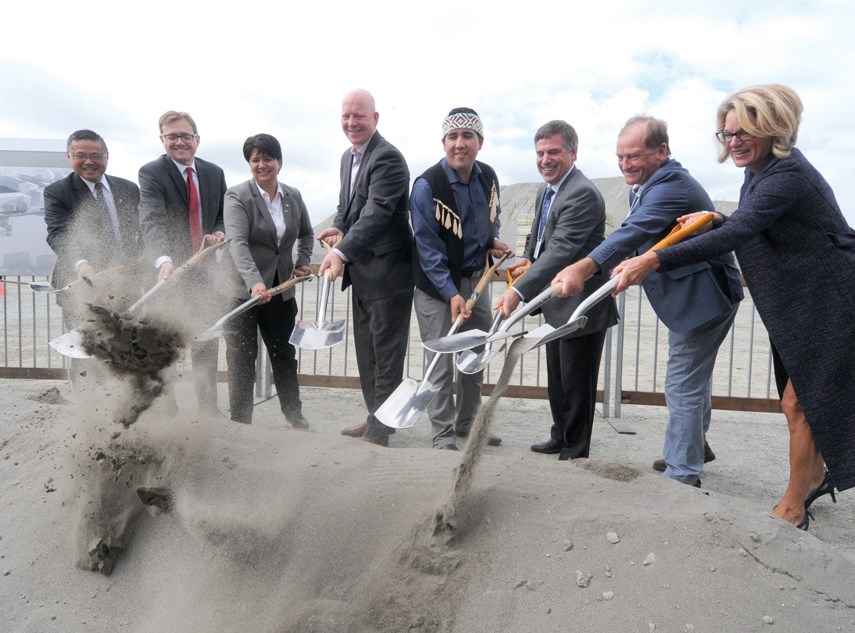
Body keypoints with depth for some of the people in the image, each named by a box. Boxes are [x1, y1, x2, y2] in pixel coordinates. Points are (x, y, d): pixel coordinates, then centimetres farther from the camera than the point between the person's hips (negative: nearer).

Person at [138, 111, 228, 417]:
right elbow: (152, 221, -27)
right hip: (166, 271, -4)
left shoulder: (214, 173, 6)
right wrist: (164, 260, -45)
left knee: (207, 343, 10)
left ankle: (208, 406, 23)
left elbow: (224, 216, 15)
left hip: (203, 270, 5)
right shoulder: (151, 173, -12)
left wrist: (219, 233, -9)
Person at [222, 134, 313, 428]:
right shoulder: (237, 196, -10)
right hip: (244, 291, -4)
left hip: (282, 290, 5)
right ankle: (240, 421, 14)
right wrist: (255, 282, -38)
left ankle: (293, 412, 30)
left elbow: (306, 232, 26)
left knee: (285, 355, 15)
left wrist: (303, 261, 10)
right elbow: (237, 243, -24)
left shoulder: (293, 197, 7)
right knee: (242, 359, 2)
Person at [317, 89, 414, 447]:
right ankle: (375, 419, 32)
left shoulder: (387, 158, -17)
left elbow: (376, 212, -28)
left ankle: (379, 430, 10)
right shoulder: (348, 157, 13)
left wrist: (341, 252, -38)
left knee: (385, 354, 0)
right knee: (366, 351, 18)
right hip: (361, 271, 10)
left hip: (387, 271, -10)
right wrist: (338, 228, 1)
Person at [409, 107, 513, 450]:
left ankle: (467, 423, 33)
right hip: (436, 285, -6)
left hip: (475, 279, 7)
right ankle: (443, 435, 11)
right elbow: (428, 248, -20)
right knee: (442, 360, -4)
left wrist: (492, 242, -2)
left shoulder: (488, 177, 0)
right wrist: (451, 294, -26)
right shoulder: (427, 185, -19)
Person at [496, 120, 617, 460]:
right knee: (557, 378, 22)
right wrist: (528, 257, 4)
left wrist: (519, 291, -39)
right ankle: (560, 437, 40)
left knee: (576, 383, 3)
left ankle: (575, 452, 20)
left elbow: (560, 251, -33)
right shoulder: (546, 190, 8)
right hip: (557, 305, 10)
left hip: (581, 306, -10)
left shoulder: (583, 194, -23)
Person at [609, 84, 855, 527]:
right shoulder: (759, 172, 5)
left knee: (801, 402, -1)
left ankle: (792, 508, 15)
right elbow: (750, 231, 13)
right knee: (800, 399, 20)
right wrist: (715, 220, -8)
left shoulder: (788, 174, -25)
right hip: (796, 307, 9)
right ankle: (815, 475, 43)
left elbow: (737, 234, -40)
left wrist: (654, 261, -49)